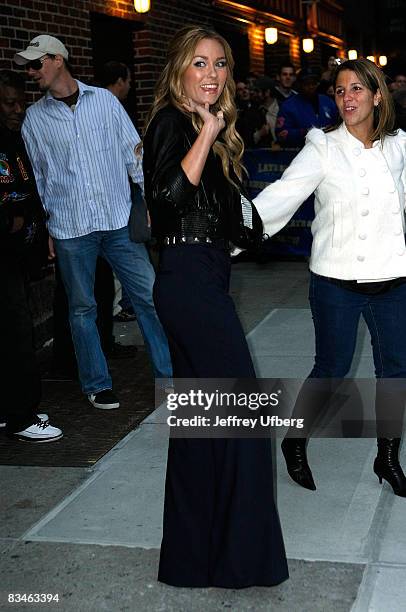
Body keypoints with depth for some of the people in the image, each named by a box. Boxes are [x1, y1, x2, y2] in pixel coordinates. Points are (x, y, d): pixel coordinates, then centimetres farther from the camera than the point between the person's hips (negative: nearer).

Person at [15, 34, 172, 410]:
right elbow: (36, 177, 9)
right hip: (69, 229, 1)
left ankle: (170, 374, 14)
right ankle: (97, 385, 21)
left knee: (150, 295, 1)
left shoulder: (104, 100, 3)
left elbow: (134, 153, 5)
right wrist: (42, 229, 7)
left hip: (119, 220, 0)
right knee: (82, 308, 7)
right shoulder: (34, 118, 5)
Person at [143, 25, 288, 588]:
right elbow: (171, 194, -26)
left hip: (197, 279, 10)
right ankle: (237, 551, 5)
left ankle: (192, 551, 25)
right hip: (191, 280, -10)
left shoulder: (203, 127, 17)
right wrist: (208, 133, -23)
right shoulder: (172, 123, -8)